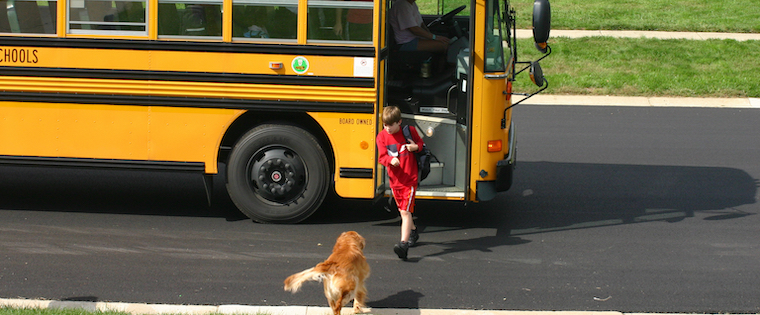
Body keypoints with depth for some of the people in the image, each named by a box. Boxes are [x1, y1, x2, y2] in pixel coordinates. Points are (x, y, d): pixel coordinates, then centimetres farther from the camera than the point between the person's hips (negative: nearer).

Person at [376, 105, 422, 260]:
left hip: (410, 179, -4)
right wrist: (391, 160, -29)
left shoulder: (410, 131, -6)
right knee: (402, 210, 19)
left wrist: (416, 147, -15)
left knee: (405, 211, -14)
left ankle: (404, 244, -23)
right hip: (395, 180, 4)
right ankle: (413, 232, 46)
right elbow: (382, 157, -7)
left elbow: (421, 143, 9)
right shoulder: (382, 136, -2)